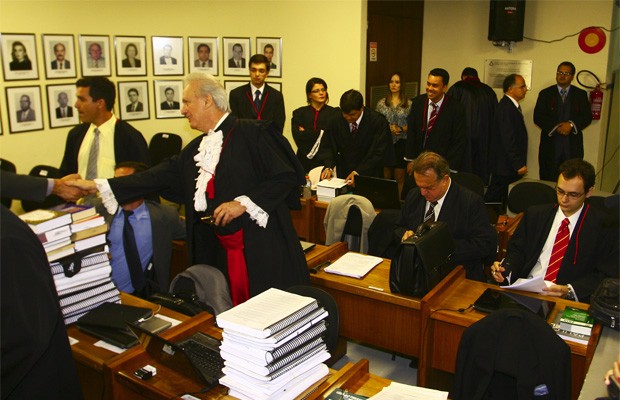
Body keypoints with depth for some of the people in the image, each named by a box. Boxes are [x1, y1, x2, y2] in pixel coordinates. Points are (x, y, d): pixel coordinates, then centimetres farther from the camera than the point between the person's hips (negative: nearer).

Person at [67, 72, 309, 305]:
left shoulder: (252, 133, -8)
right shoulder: (196, 149, 14)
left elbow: (286, 176, -12)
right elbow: (160, 176, 12)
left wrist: (244, 203, -18)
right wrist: (97, 185, 10)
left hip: (262, 250, -6)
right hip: (221, 251, 7)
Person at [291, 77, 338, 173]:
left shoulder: (334, 113, 5)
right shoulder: (299, 113, 10)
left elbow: (334, 136, -7)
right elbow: (298, 137, -2)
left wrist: (305, 133, -2)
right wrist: (320, 133, -7)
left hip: (326, 161, -1)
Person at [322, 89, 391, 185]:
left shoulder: (378, 121, -10)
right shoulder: (336, 121, 1)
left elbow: (378, 153, -13)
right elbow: (332, 149, 6)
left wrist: (358, 172, -24)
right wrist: (329, 167, -14)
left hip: (369, 177, -2)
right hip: (343, 177, 3)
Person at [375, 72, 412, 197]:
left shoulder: (409, 104, 1)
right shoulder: (381, 103, 7)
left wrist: (401, 129, -15)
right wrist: (388, 128, -11)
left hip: (401, 143, -1)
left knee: (399, 178, 4)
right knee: (385, 176, 6)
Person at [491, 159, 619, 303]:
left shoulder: (604, 225, 1)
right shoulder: (535, 214, 12)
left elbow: (607, 275, -2)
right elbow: (516, 250, 15)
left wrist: (569, 291, -18)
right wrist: (505, 268, -8)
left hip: (570, 301, -2)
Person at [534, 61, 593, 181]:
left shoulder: (581, 94, 11)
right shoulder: (545, 94, 7)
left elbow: (587, 116, 3)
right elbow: (537, 117, -2)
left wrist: (571, 124, -16)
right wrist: (555, 127, -16)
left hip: (573, 146, 1)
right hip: (550, 145, -1)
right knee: (548, 180, 1)